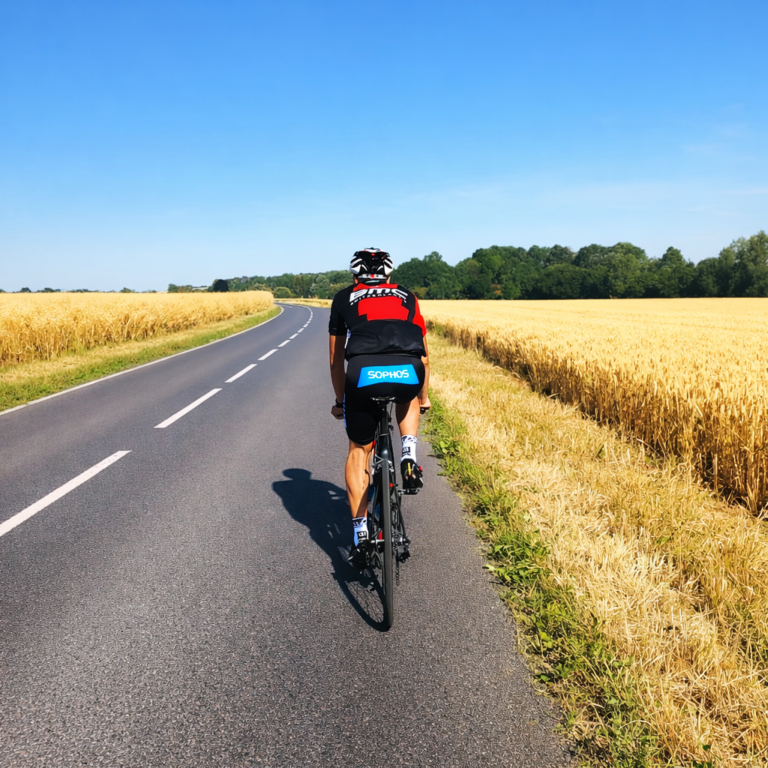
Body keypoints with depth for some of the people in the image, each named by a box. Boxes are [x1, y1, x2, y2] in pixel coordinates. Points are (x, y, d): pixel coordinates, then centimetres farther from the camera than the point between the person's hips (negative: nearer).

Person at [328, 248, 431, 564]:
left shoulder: (344, 298, 28)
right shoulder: (406, 296, 32)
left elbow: (336, 359, 30)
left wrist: (340, 400, 44)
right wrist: (423, 395, 52)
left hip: (363, 373, -1)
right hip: (408, 372, 1)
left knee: (359, 450, 20)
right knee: (406, 399, 39)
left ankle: (359, 535, 17)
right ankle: (408, 457, 15)